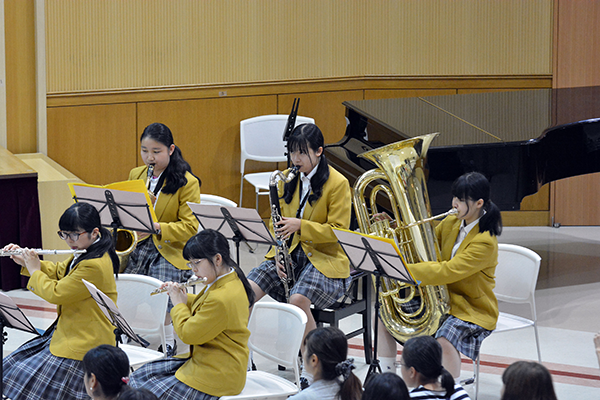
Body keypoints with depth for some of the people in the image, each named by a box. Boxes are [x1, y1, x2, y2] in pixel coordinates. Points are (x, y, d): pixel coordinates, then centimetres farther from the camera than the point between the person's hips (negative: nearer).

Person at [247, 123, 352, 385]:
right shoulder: (288, 180, 10)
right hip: (289, 256, 6)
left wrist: (300, 225, -24)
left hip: (325, 259, -6)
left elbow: (338, 231, -13)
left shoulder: (337, 183, -8)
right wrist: (278, 253, -3)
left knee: (297, 300, -33)